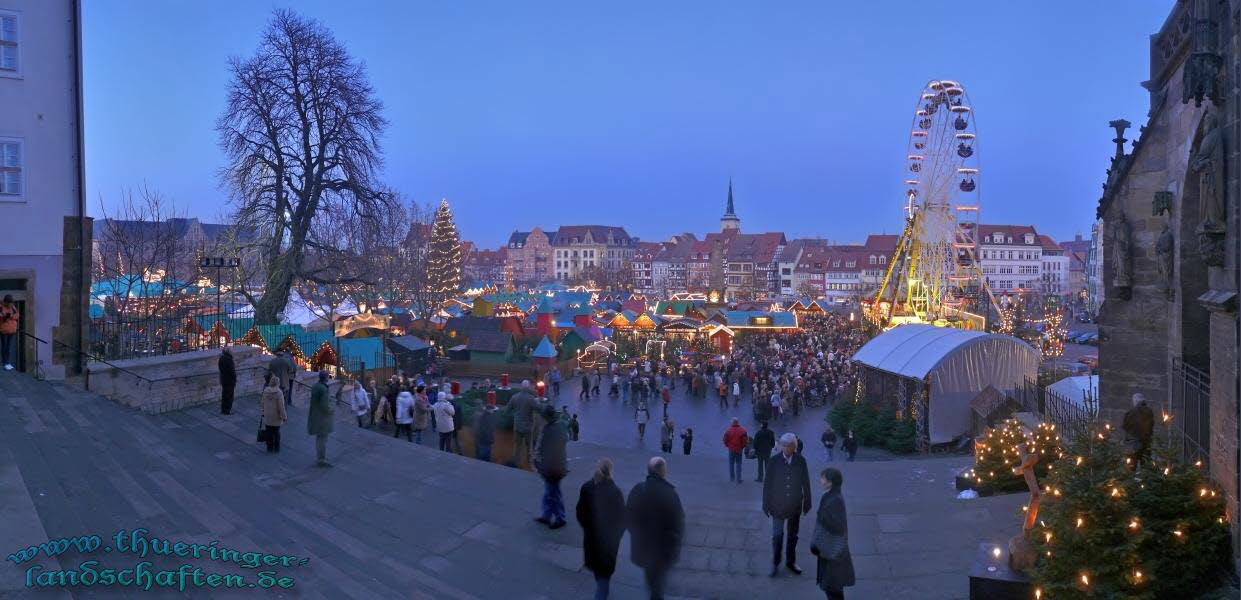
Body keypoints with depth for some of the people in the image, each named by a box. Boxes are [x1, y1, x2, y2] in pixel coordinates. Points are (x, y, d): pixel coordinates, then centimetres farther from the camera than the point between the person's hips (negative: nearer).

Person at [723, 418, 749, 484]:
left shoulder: (728, 430, -8)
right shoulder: (742, 430, -9)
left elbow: (725, 440, -3)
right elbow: (745, 441, -7)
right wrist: (742, 446, 9)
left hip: (731, 449, 1)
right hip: (739, 450, 0)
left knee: (731, 464, 13)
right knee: (738, 464, 6)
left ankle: (731, 478, 17)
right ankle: (738, 479, 3)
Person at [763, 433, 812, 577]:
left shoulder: (800, 461, -7)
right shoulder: (774, 461, -11)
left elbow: (805, 482, 1)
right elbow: (767, 483, -6)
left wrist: (807, 502, 3)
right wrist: (766, 504, -4)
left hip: (795, 505, 2)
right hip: (778, 505, -2)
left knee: (793, 535, 15)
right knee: (777, 535, 0)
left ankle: (791, 561, 32)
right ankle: (775, 564, 17)